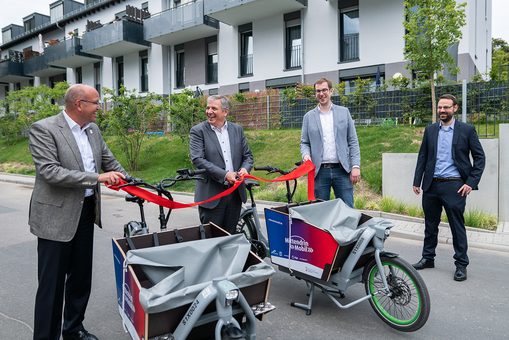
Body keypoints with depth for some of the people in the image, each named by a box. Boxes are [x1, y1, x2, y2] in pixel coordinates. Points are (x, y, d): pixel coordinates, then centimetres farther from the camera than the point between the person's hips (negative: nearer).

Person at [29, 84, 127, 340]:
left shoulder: (93, 129, 8)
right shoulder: (43, 129, -13)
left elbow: (109, 161, 16)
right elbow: (50, 171, -22)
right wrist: (97, 178, -26)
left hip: (86, 211, 7)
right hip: (56, 216, -7)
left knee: (81, 277, 17)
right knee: (52, 283, 2)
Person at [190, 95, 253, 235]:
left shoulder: (237, 129, 10)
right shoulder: (198, 131, -3)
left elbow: (248, 155, 12)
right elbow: (197, 159, -15)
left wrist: (245, 169, -11)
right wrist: (224, 175, -21)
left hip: (235, 193, 4)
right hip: (211, 194, -4)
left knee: (230, 235, 14)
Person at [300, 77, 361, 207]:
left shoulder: (344, 112, 9)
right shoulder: (308, 116, 10)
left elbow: (353, 141, 6)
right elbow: (304, 142, 11)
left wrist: (356, 166, -4)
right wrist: (306, 155, -12)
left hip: (342, 170, 0)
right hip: (319, 172, 1)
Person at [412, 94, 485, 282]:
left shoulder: (467, 130, 1)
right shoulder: (430, 130, 10)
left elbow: (479, 157, 1)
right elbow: (422, 156, 12)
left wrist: (471, 182, -9)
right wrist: (417, 181, 6)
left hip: (454, 185, -3)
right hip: (431, 185, 4)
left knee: (457, 226, 2)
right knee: (430, 224, 13)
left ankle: (461, 264, 17)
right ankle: (428, 258, 28)